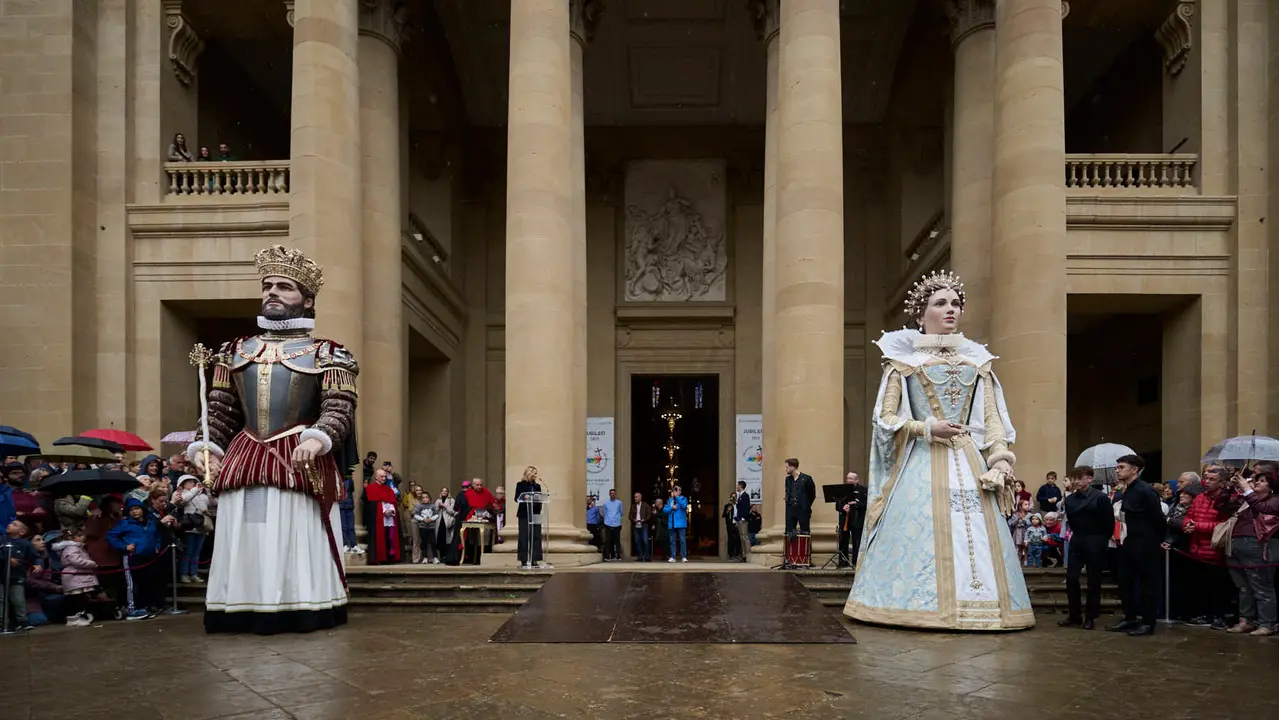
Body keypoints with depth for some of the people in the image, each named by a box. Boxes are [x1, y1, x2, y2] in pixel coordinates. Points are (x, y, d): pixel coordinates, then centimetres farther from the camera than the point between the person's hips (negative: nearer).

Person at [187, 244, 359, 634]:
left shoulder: (326, 354, 4)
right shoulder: (237, 350, 18)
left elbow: (339, 409, -7)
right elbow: (220, 410, 17)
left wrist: (318, 438, -26)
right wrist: (206, 447, 1)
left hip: (300, 464, -4)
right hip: (243, 462, 4)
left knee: (297, 547, -4)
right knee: (245, 546, 4)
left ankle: (301, 615, 3)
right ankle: (246, 614, 11)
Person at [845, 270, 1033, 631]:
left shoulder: (977, 360, 16)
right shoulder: (905, 358, 6)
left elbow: (992, 418, 12)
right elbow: (886, 417, 2)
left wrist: (999, 463, -3)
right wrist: (928, 428, -11)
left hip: (970, 462, 4)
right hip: (923, 462, -3)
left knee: (979, 537, -3)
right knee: (923, 531, -10)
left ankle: (980, 603, 5)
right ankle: (924, 607, -2)